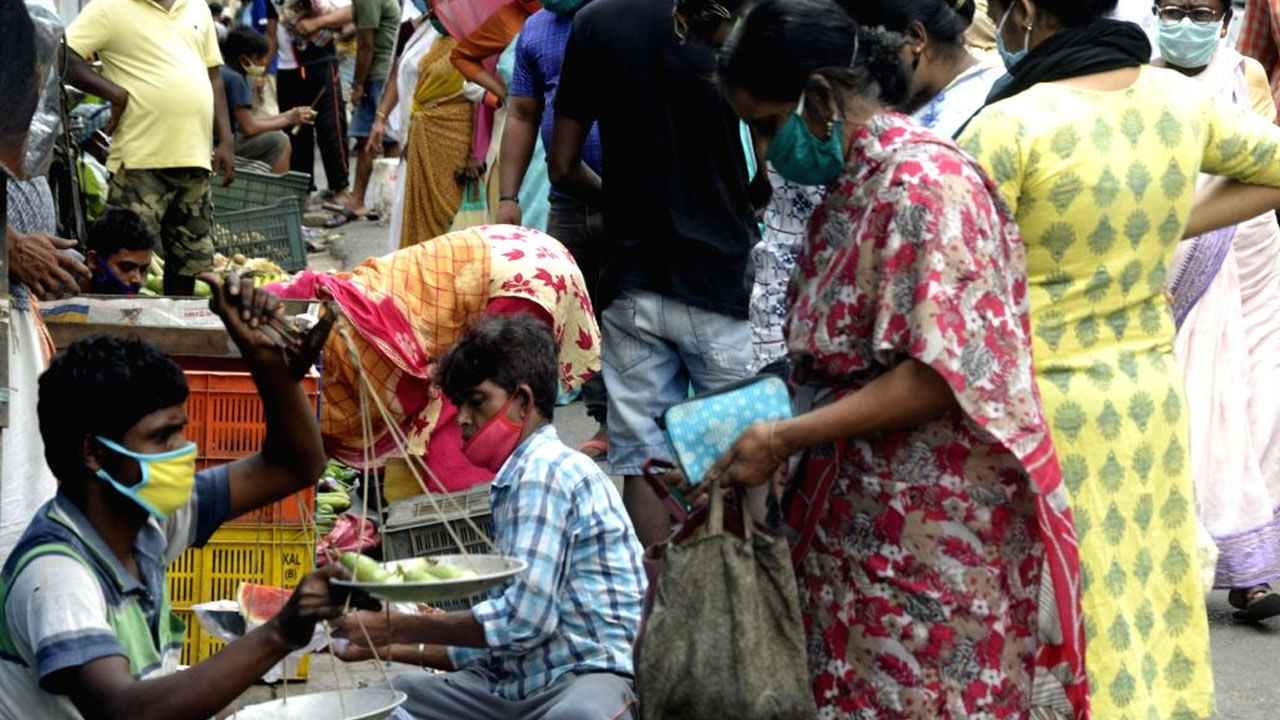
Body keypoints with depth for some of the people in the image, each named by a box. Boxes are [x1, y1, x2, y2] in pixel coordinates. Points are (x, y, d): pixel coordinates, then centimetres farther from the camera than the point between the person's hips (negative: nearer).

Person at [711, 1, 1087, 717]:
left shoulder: (923, 182, -16)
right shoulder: (849, 183, 12)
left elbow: (940, 375, -22)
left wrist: (783, 438, -19)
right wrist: (757, 409, 5)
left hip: (932, 526, -9)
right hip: (857, 513, 9)